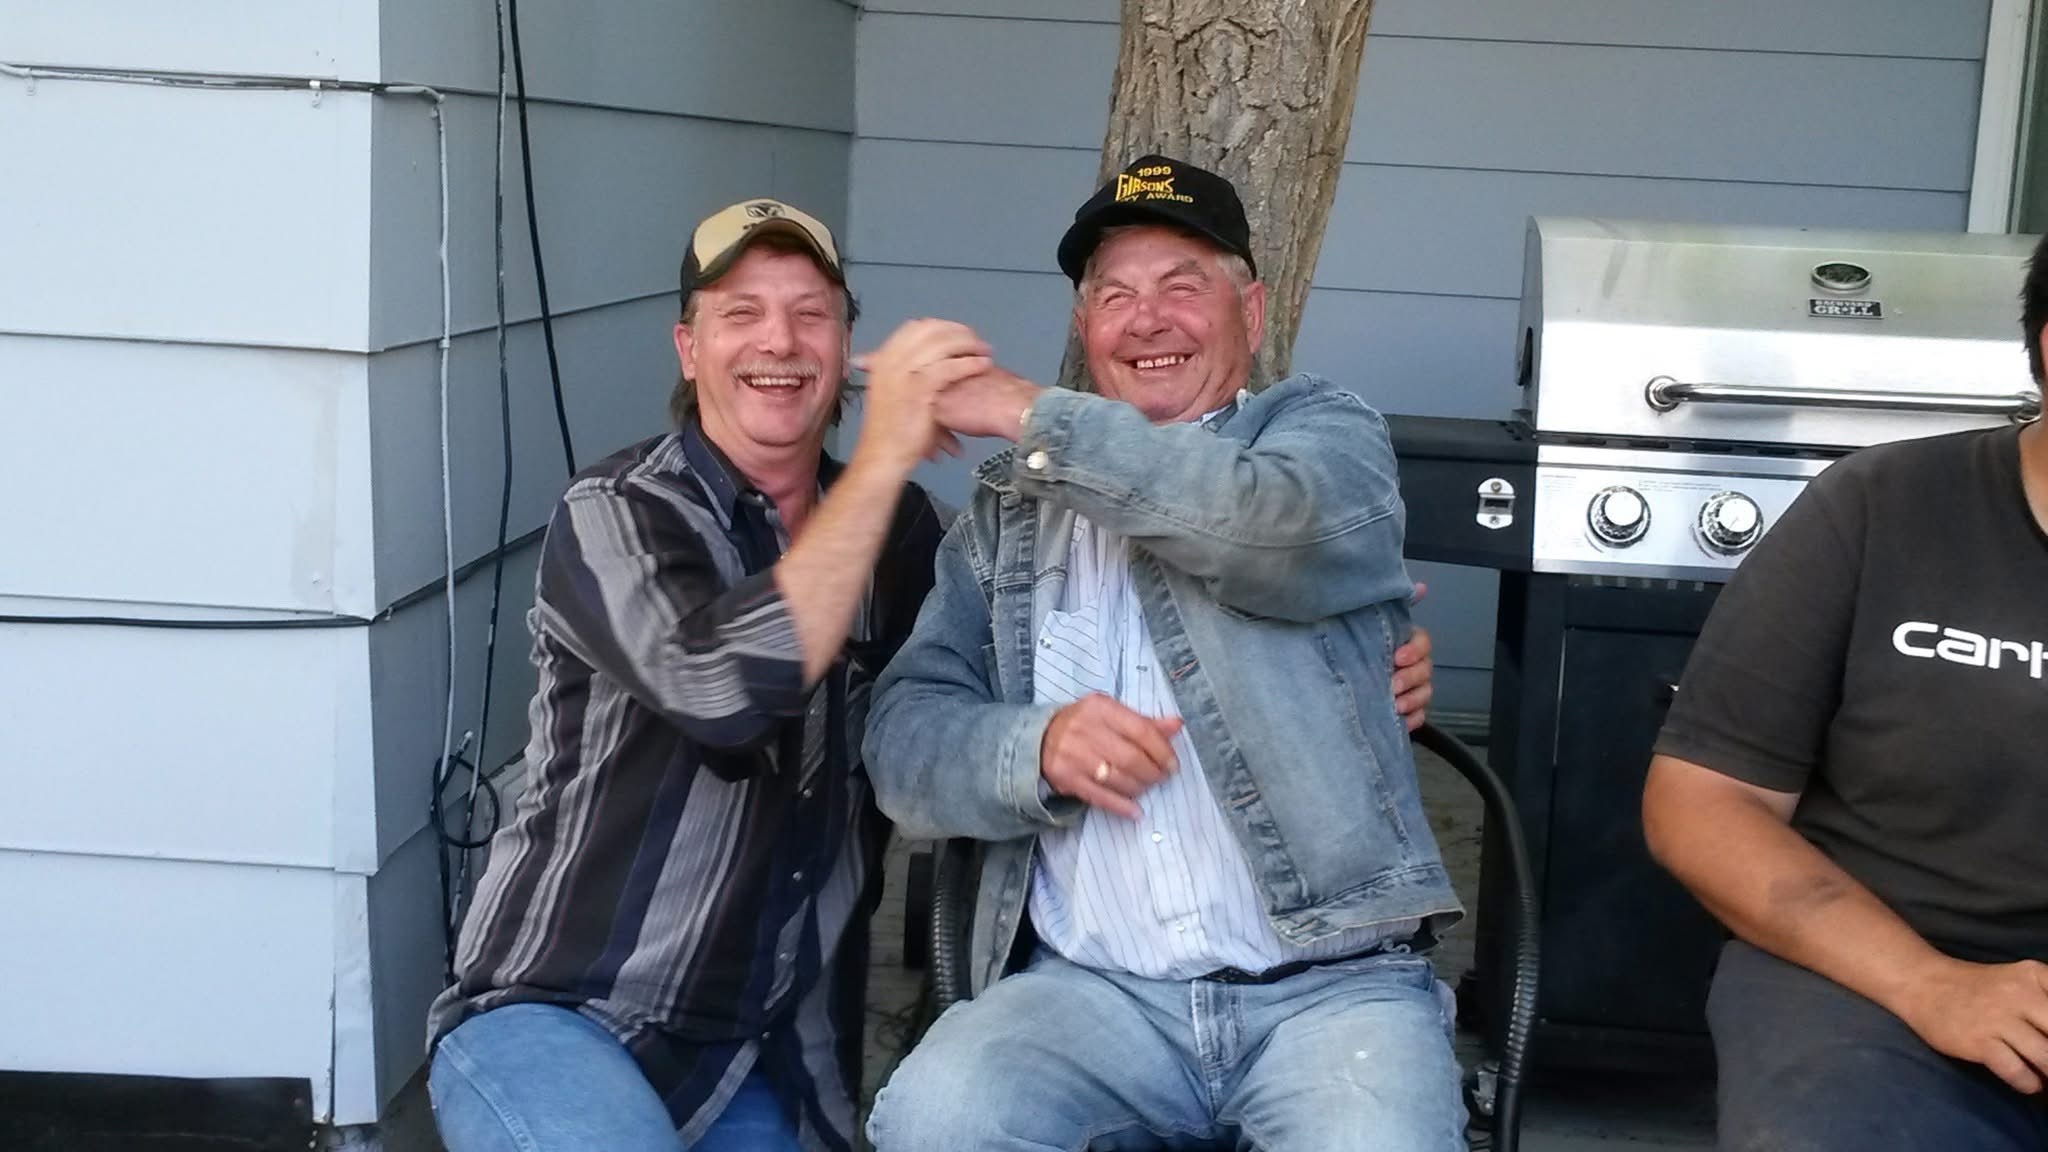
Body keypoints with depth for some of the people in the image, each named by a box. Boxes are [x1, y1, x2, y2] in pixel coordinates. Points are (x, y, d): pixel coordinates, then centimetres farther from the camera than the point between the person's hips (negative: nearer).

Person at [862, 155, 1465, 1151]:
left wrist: (1031, 416, -11)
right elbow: (904, 743, 8)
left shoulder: (1324, 432, 9)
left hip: (1329, 982, -2)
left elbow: (1269, 522, -17)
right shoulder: (1010, 508, 16)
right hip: (1091, 991, 2)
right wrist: (1038, 749, -12)